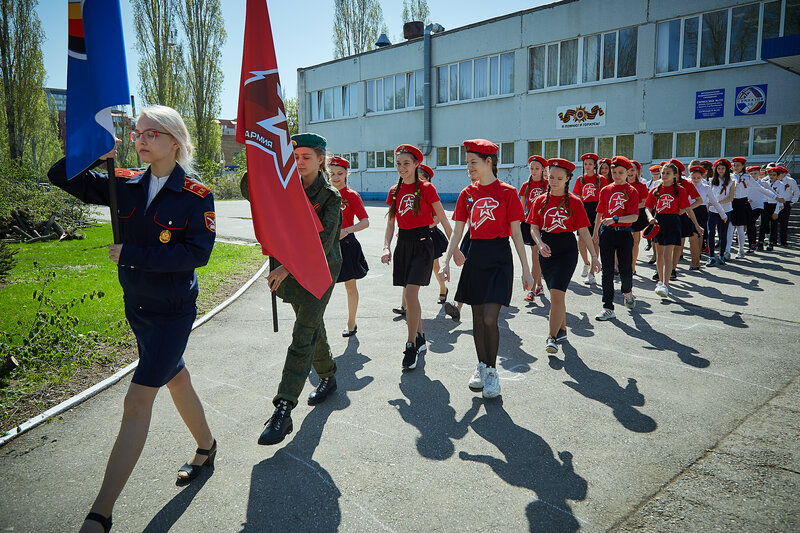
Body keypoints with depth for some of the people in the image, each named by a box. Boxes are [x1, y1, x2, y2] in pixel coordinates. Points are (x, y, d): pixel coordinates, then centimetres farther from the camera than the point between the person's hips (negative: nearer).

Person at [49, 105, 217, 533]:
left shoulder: (196, 196, -13)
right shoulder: (128, 187, 2)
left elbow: (197, 252, -21)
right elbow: (59, 177, 5)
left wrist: (131, 254, -20)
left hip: (173, 310, -6)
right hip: (136, 305, 6)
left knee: (137, 401, -7)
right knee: (175, 381, 21)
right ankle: (206, 449, 43)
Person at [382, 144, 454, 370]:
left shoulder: (426, 188, -6)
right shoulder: (394, 191, 8)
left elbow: (443, 220, -3)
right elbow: (390, 224, 11)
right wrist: (386, 248, -5)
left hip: (421, 243, -6)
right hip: (402, 243, 6)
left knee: (410, 294, -15)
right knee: (410, 295, 11)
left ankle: (411, 346, -4)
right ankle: (420, 339, 27)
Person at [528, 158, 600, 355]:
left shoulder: (574, 202, -2)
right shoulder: (541, 200, 7)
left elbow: (583, 231, 0)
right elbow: (534, 227, 5)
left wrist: (594, 257, 1)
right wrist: (540, 244, -15)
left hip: (567, 250, -3)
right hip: (546, 250, 4)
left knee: (556, 292, -15)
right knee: (557, 293, 14)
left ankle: (552, 337, -12)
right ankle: (562, 330, 32)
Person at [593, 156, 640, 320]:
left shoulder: (631, 191, -1)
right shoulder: (605, 190, 7)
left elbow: (634, 217, -11)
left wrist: (615, 219, -24)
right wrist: (595, 233, 19)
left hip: (624, 233, -2)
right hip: (606, 232, 2)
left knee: (626, 269, 3)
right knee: (607, 271, 0)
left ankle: (627, 291, 38)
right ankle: (608, 307, 4)